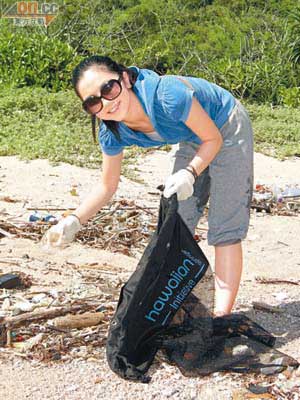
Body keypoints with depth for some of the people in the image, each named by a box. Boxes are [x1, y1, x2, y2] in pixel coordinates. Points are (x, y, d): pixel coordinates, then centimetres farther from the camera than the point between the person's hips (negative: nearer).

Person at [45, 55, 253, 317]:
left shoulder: (167, 94, -40)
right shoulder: (112, 134, -20)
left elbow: (213, 139, -24)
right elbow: (107, 187, -6)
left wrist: (189, 173, -40)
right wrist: (73, 222, -20)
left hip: (227, 129, -6)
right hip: (191, 140, 6)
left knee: (224, 230, -11)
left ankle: (222, 316, -5)